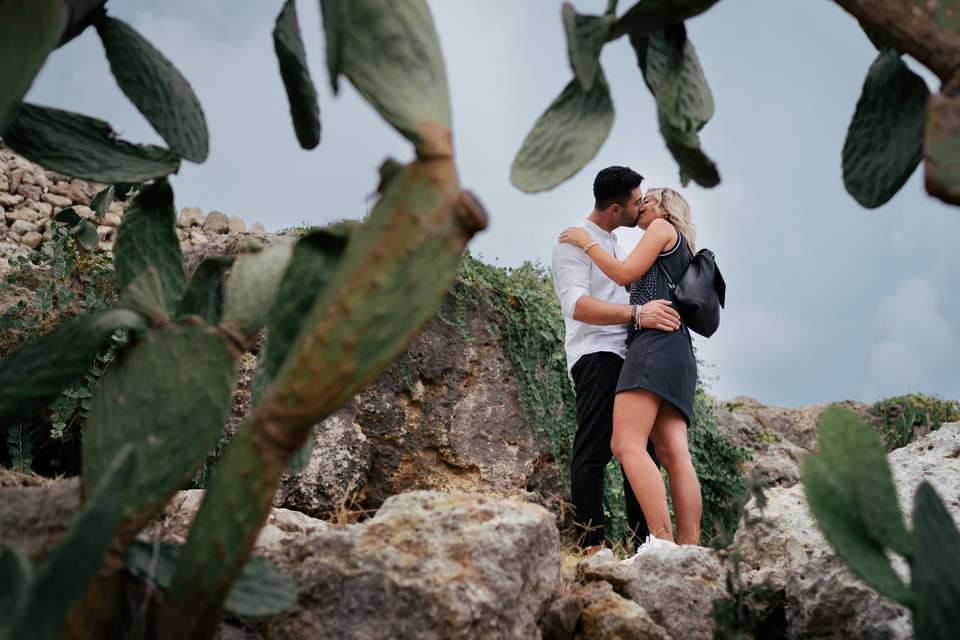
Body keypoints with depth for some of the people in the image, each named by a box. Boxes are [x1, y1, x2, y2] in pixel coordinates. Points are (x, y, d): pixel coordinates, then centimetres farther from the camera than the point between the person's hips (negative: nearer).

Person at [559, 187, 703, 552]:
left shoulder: (663, 228, 10)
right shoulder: (679, 253, 35)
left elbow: (625, 274, 1)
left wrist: (586, 242, 10)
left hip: (655, 342, -9)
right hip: (677, 354, 9)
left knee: (626, 445, -21)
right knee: (673, 454, -5)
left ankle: (662, 541, -32)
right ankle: (691, 549, -14)